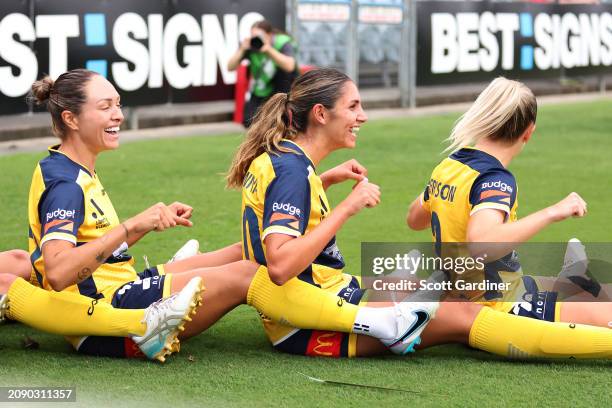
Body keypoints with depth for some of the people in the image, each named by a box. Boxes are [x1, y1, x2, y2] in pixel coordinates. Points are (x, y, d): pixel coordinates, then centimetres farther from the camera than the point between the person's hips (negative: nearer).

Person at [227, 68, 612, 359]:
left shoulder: (274, 157, 8)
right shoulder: (291, 170, -21)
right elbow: (280, 266, -34)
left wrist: (326, 179, 22)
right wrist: (347, 207, -29)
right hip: (312, 328, -11)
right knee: (461, 315, -13)